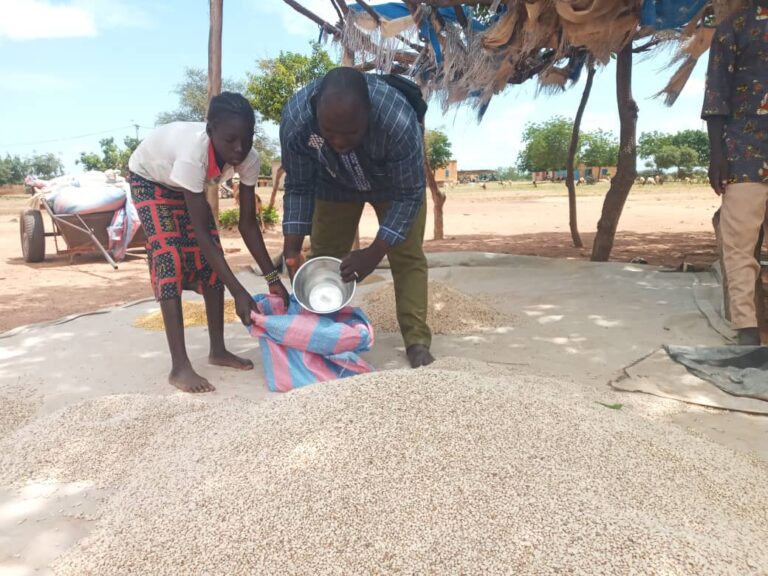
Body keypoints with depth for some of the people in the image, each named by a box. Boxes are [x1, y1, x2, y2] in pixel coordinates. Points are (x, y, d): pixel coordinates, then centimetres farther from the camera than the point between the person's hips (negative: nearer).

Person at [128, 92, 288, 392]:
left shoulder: (249, 159, -28)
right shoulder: (193, 155, -45)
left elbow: (248, 223, -20)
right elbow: (201, 233, -43)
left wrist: (273, 278, -26)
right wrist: (239, 292, -46)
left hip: (186, 183, 6)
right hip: (149, 179, -5)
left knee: (211, 258, -5)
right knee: (170, 257, -19)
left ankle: (218, 350, 7)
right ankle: (179, 367, -20)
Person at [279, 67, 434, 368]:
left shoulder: (399, 121, -43)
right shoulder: (295, 120, -35)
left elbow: (409, 194, -31)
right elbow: (298, 187, -21)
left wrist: (373, 254, -36)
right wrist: (291, 249, -28)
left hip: (397, 181, -2)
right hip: (335, 182, 2)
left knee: (407, 256, -11)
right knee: (323, 255, 1)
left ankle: (417, 342, -6)